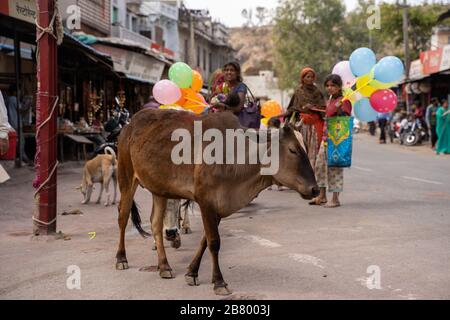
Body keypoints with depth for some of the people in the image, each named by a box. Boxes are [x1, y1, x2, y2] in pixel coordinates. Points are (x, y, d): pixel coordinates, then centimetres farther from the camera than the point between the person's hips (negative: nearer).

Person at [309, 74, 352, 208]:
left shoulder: (344, 101, -10)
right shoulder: (330, 101, 16)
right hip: (326, 137, 9)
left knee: (334, 167, -5)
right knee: (320, 165, 11)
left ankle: (335, 199, 3)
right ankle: (322, 196, 21)